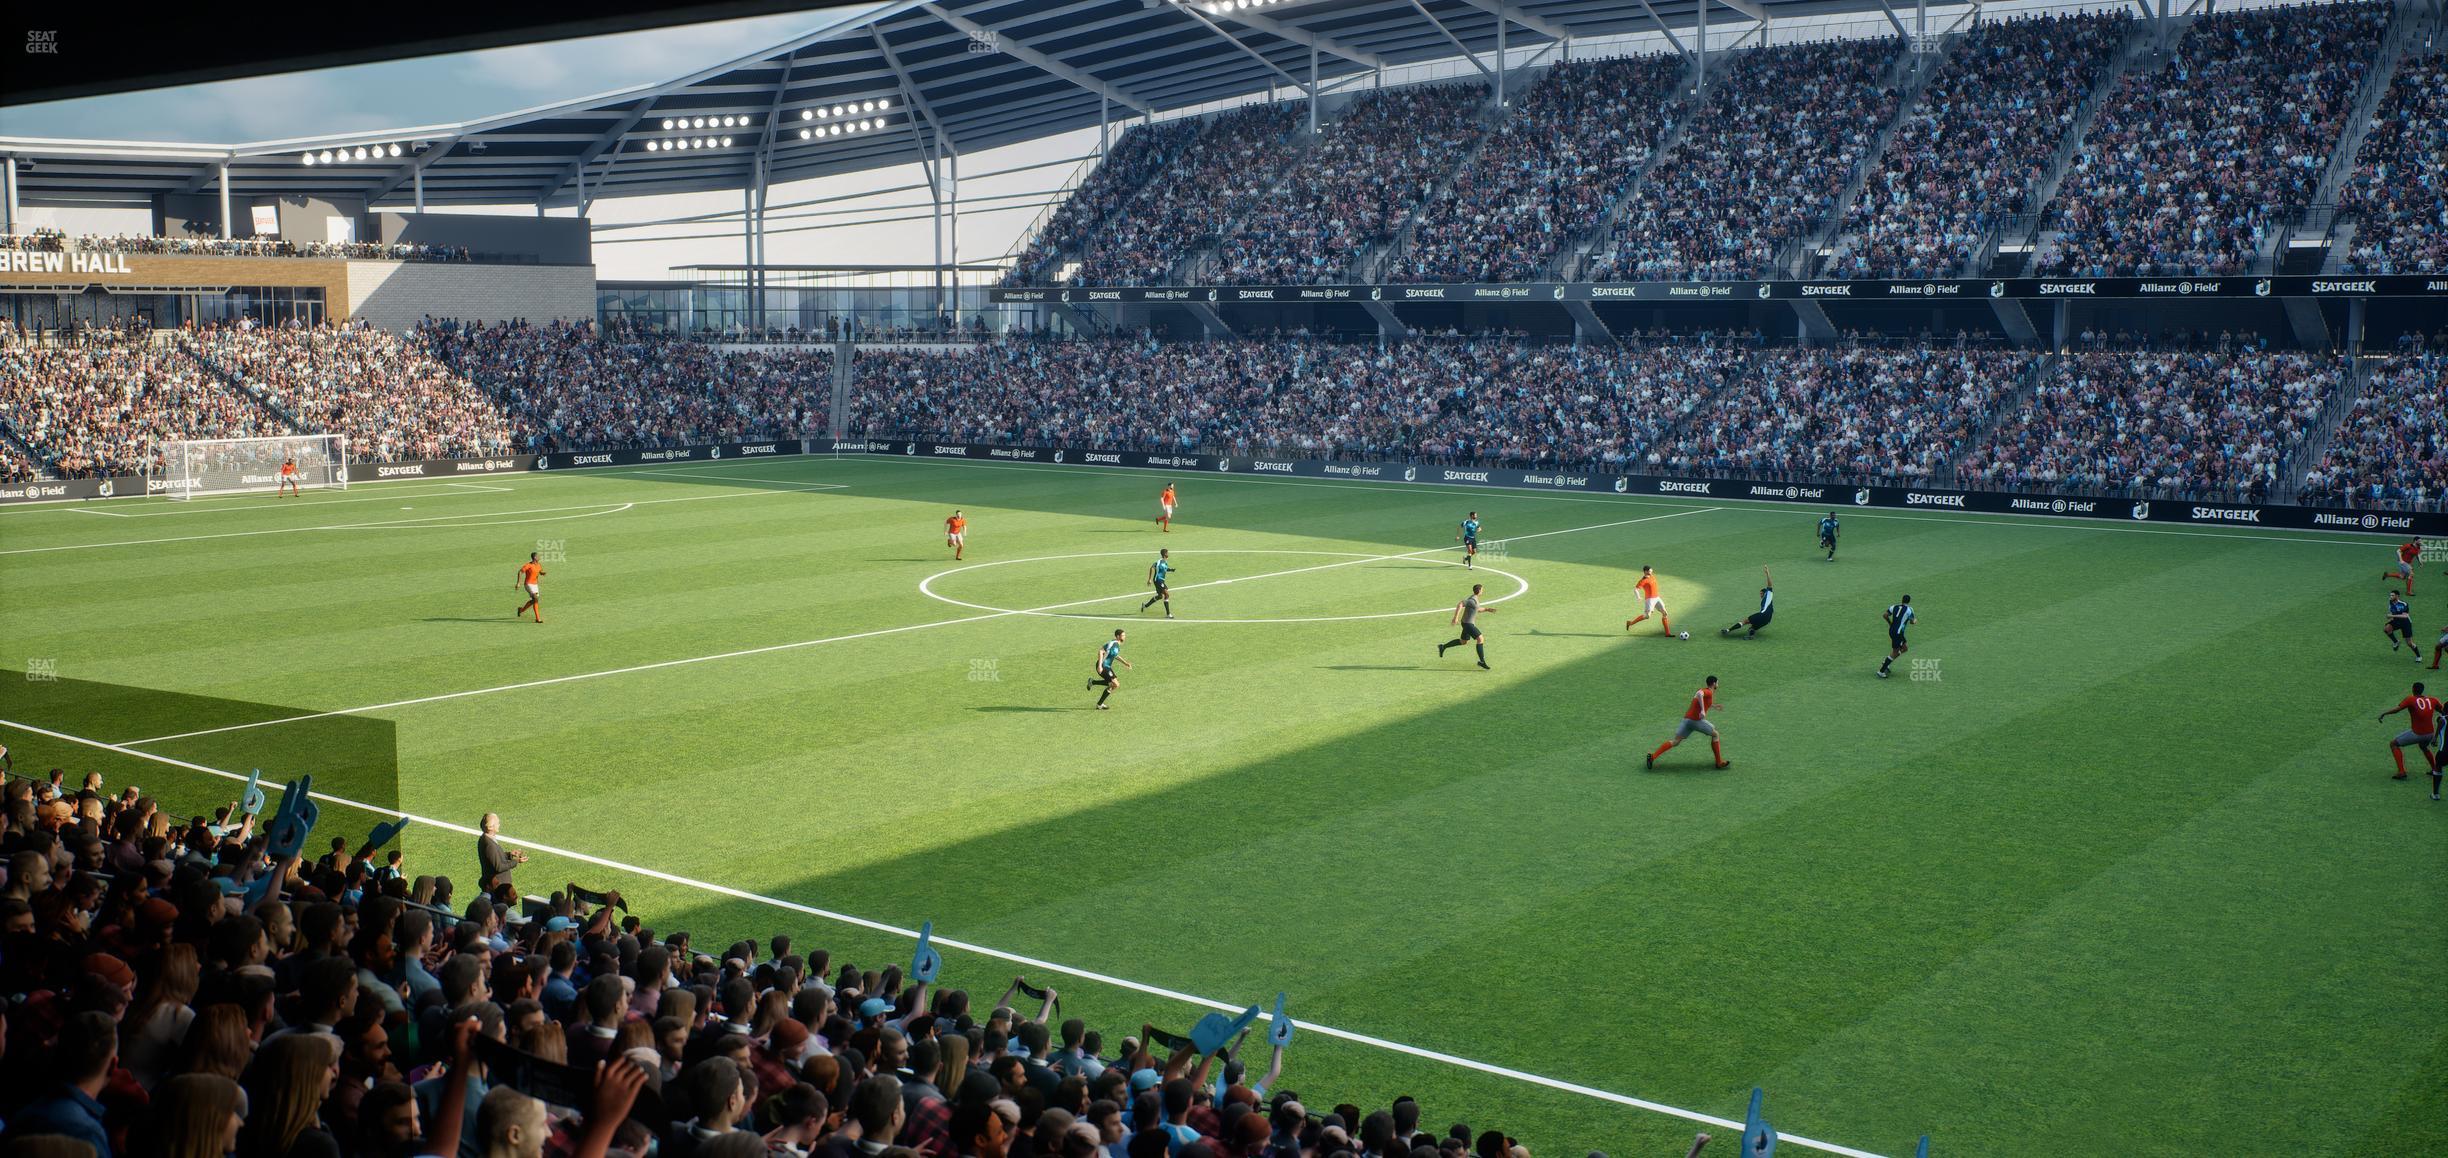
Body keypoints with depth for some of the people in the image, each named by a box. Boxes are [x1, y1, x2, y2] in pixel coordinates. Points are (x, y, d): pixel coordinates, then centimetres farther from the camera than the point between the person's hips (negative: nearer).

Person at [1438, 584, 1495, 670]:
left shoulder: (1474, 598, 10)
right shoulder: (1472, 600, -23)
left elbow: (1477, 609, 27)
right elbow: (1459, 605, -30)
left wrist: (1487, 609, 16)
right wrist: (1456, 617, -34)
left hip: (1468, 623, 10)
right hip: (1468, 623, -10)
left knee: (1463, 642, 23)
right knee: (1480, 639, -14)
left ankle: (1442, 647, 30)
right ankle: (1482, 661, -11)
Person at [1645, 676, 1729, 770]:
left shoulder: (1704, 690, 21)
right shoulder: (1708, 692, -6)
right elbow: (1699, 694, -29)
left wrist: (1713, 705, 44)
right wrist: (1702, 710, -35)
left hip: (1687, 718, 8)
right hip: (1696, 719, -8)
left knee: (1675, 741, 1)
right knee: (1715, 734, 10)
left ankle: (1653, 756, -11)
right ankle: (1719, 762, 15)